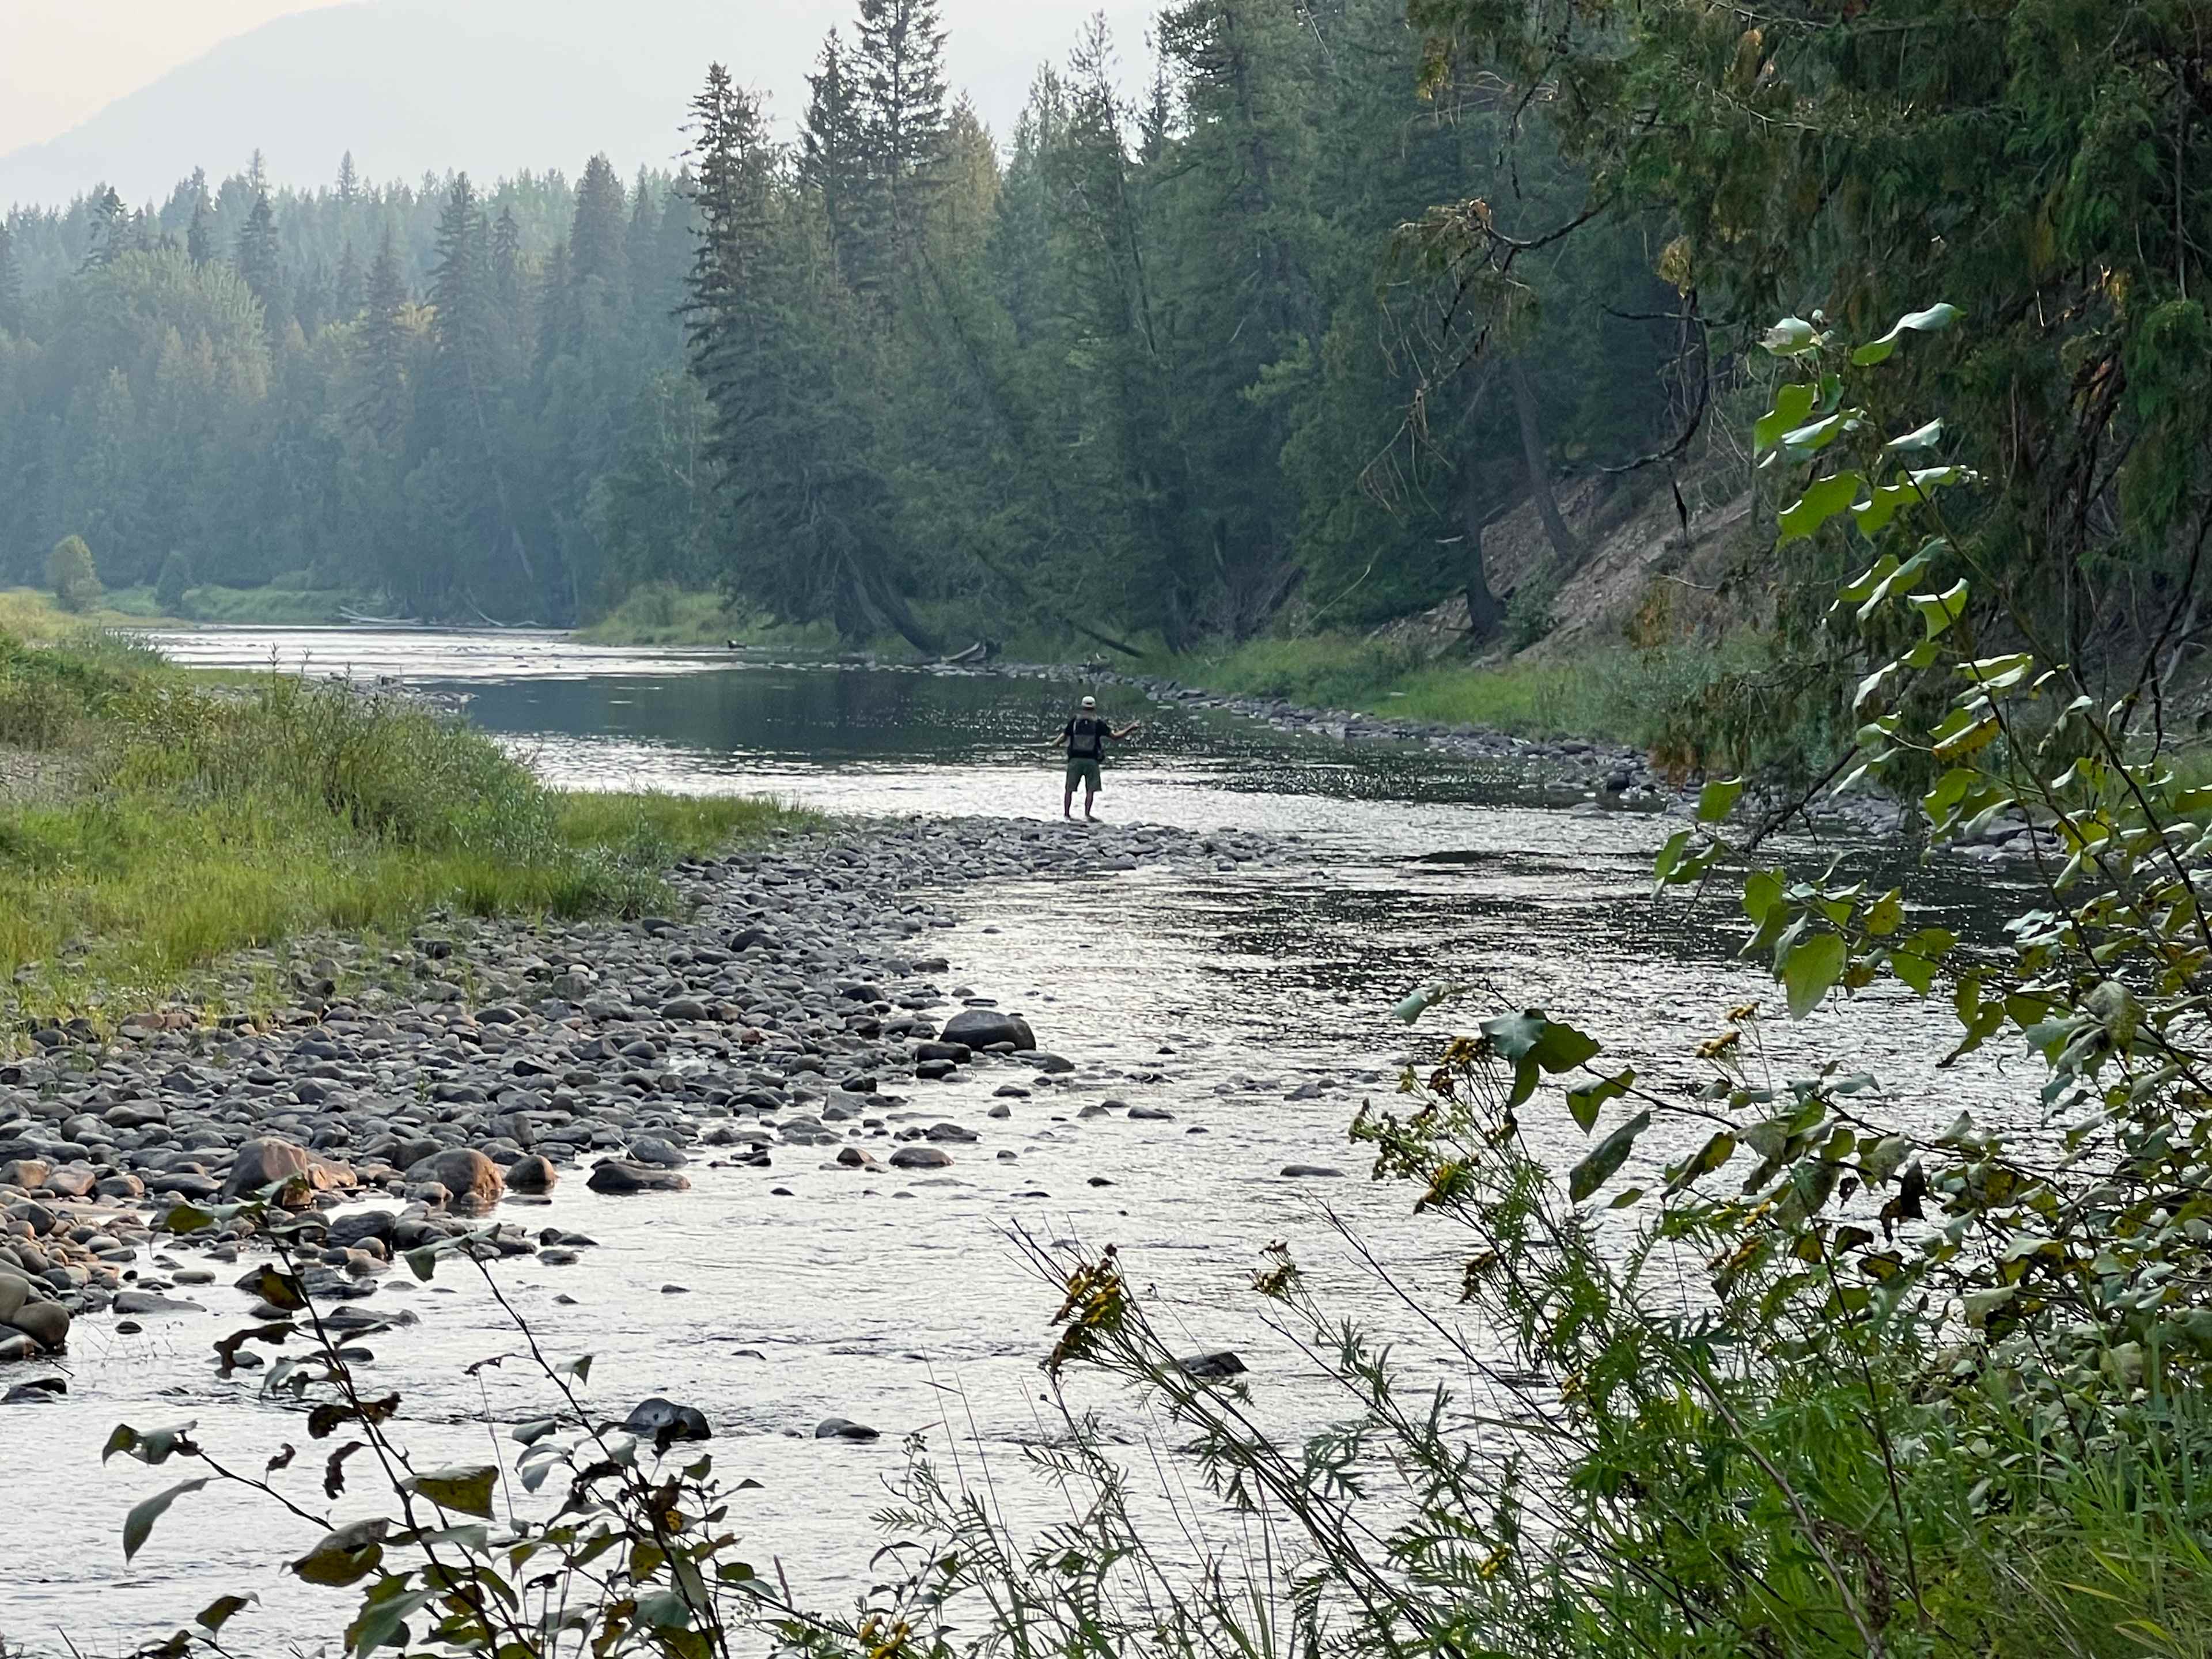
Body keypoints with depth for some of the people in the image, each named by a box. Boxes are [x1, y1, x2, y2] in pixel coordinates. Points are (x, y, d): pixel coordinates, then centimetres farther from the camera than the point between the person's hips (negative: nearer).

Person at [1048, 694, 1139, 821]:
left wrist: (1052, 745, 25)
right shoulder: (1098, 723, -3)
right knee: (1090, 789, 4)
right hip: (1091, 761, -1)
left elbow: (1063, 737, 7)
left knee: (1070, 789, 8)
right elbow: (1115, 737, -2)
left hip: (1075, 759, 1)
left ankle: (1066, 814, 9)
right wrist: (1130, 729, 8)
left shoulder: (1074, 721, 1)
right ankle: (1086, 815, -5)